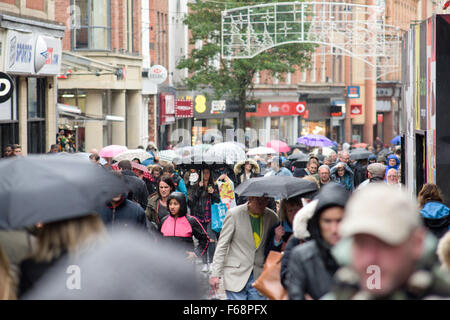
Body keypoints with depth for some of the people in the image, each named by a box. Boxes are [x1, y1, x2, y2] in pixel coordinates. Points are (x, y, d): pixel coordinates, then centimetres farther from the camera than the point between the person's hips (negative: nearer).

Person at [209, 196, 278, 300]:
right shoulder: (234, 214, -4)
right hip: (236, 276, -3)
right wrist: (215, 274, -5)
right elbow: (222, 245, -2)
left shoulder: (271, 217, 4)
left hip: (259, 277, 3)